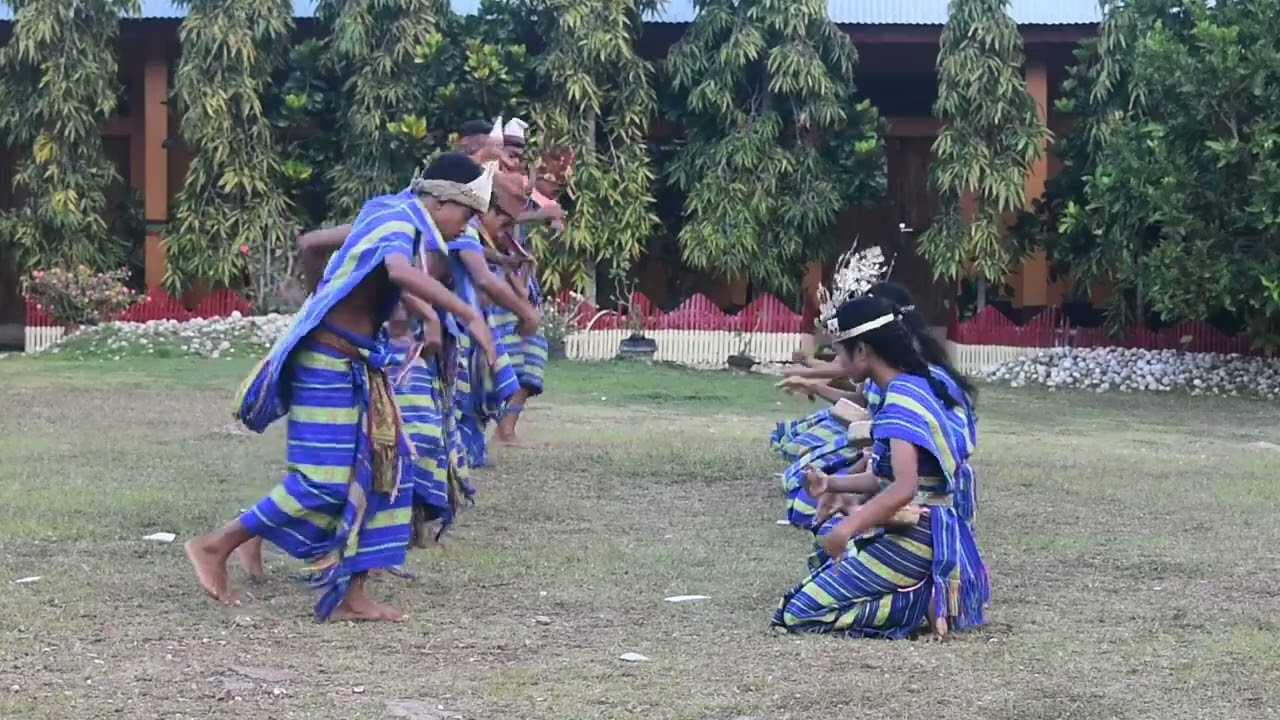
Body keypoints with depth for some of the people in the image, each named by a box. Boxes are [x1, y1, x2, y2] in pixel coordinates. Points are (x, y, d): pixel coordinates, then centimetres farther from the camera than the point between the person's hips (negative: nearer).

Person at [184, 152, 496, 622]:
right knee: (323, 482, -10)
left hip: (354, 365, 10)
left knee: (379, 470, 8)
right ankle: (215, 547, 0)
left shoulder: (390, 218, 11)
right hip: (329, 364, -10)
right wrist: (470, 315, -41)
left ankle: (350, 595, 10)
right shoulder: (399, 224, -17)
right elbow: (401, 272, -41)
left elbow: (314, 243, 26)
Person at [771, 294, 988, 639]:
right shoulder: (915, 388, 10)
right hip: (926, 534, 10)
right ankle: (928, 594, 8)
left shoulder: (900, 399, -20)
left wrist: (848, 527, -37)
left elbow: (904, 487, -32)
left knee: (796, 613, -9)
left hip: (910, 541, -10)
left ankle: (921, 604, -11)